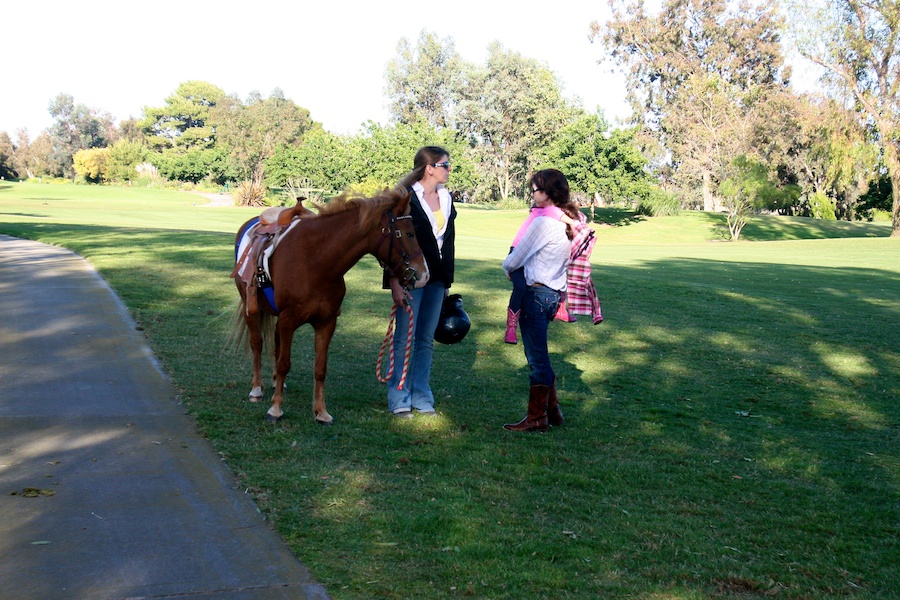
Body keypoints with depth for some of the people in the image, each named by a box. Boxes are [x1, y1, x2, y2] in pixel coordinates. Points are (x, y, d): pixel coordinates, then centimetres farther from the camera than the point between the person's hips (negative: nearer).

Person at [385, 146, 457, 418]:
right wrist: (395, 283, -17)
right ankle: (399, 399, 11)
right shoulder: (407, 199, -10)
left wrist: (447, 280, 14)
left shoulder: (446, 199, 10)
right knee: (405, 339, 2)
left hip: (436, 279, 6)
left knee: (426, 340, 11)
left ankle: (421, 397, 19)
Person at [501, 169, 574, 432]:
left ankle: (536, 416, 8)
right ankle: (552, 410, 25)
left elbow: (517, 257, -11)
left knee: (536, 357, 0)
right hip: (554, 292, 9)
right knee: (538, 355, 19)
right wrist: (515, 265, 14)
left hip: (535, 292, -9)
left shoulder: (542, 221, -17)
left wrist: (507, 267, 12)